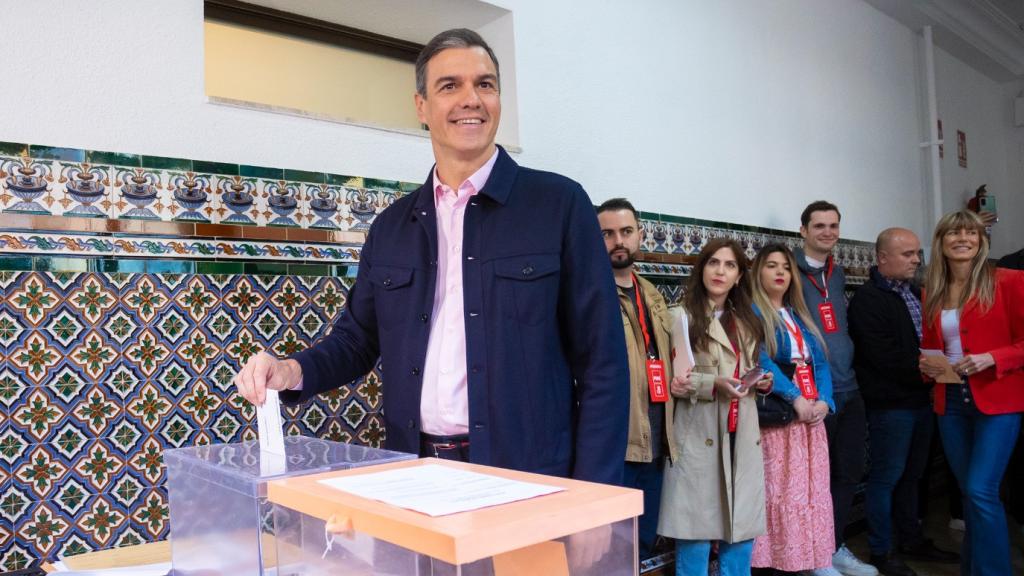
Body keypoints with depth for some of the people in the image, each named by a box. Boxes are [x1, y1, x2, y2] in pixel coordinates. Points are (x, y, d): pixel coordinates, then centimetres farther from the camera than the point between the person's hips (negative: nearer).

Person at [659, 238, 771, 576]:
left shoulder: (746, 321, 18)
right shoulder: (682, 316, -7)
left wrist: (761, 381, 7)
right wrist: (713, 384, -21)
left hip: (741, 436, 7)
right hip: (699, 437, -7)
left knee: (742, 530, 10)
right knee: (696, 532, -2)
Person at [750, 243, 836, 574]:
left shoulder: (800, 316, 19)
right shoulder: (751, 312, -3)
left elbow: (820, 362, 12)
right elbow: (761, 360, -14)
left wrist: (824, 400, -5)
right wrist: (795, 397, -20)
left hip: (812, 415, 7)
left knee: (814, 491, 8)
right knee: (780, 492, -6)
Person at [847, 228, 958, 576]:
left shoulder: (915, 294, 13)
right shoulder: (868, 299, -13)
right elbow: (884, 358, -20)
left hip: (920, 400, 8)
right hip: (891, 404, -8)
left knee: (912, 475, 17)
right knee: (886, 478, 1)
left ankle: (912, 541, 31)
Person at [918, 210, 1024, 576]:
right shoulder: (932, 293, 9)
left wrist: (991, 359, -21)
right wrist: (926, 364, -1)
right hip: (950, 402, 5)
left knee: (981, 490, -12)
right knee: (967, 491, 13)